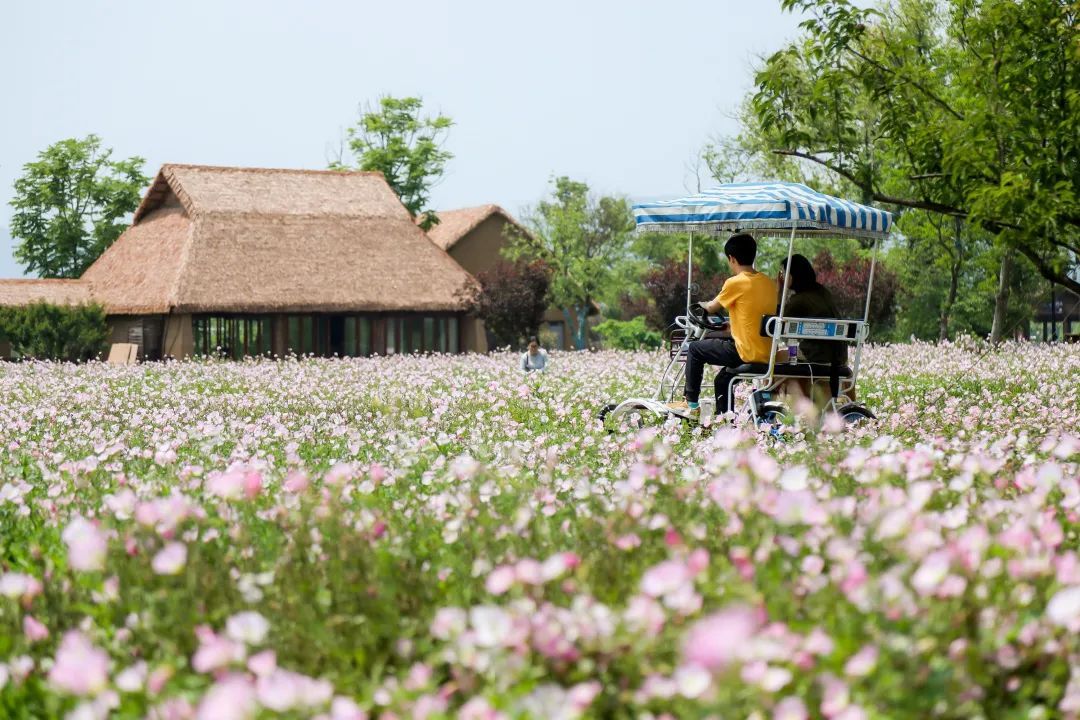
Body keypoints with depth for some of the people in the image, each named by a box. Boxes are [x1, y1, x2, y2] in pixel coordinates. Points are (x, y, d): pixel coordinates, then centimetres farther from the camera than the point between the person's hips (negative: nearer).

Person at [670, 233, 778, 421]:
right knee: (723, 379, 29)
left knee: (695, 349, 11)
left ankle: (691, 404, 16)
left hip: (748, 353, -7)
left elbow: (711, 308, 1)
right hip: (767, 354, 7)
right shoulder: (769, 283, 8)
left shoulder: (735, 283, -13)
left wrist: (702, 304, 23)